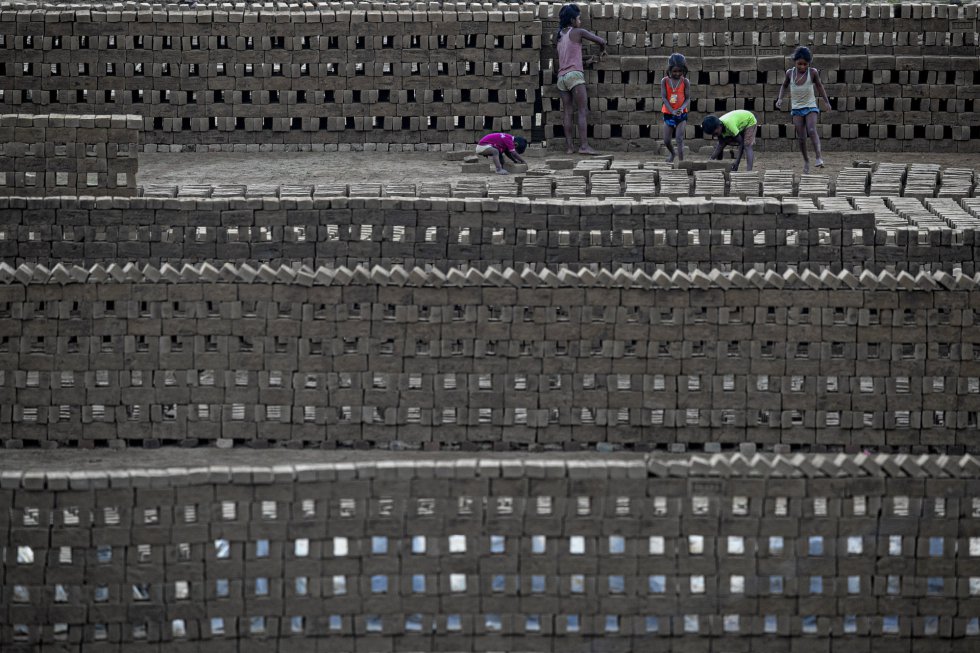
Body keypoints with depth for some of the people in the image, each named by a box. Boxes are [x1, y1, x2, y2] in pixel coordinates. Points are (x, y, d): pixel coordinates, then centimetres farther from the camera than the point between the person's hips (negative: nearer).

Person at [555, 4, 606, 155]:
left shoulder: (559, 36, 17)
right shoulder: (578, 32, -1)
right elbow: (601, 41, -1)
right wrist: (602, 50, 21)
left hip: (561, 77, 7)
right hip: (574, 74, -7)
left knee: (567, 112, 4)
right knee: (583, 111, -10)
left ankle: (569, 146, -1)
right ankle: (584, 146, -19)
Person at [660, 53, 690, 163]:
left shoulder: (685, 82, -5)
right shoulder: (665, 81, -4)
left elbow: (688, 99, -5)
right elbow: (664, 98, -9)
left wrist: (681, 109, -25)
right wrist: (672, 111, -23)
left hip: (681, 114, -2)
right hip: (668, 113, 2)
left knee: (680, 139, -12)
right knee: (666, 140, 6)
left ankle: (681, 161, -13)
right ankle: (672, 153, 38)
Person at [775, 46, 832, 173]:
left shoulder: (813, 72, -8)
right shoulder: (790, 73, -3)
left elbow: (819, 86, 8)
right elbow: (784, 86, 15)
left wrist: (827, 102, 10)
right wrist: (780, 98, 1)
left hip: (810, 107, -2)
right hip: (796, 109, 2)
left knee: (811, 130, -25)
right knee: (801, 137, -2)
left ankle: (818, 156, -32)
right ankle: (806, 160, 16)